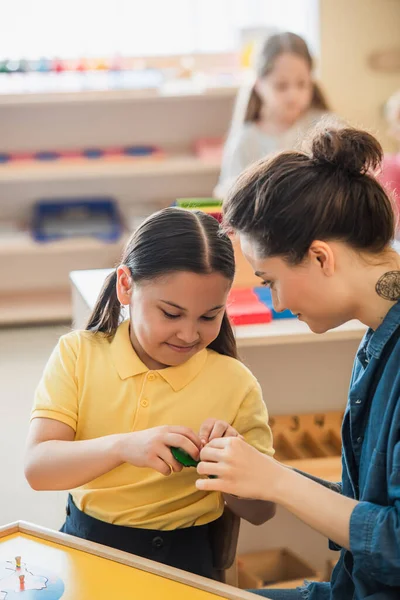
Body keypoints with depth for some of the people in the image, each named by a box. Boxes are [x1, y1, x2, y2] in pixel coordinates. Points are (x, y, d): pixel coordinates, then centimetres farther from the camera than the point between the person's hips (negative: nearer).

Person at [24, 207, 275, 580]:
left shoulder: (235, 384, -7)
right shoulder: (78, 354, -3)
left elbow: (260, 511, 0)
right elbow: (37, 468, -14)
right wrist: (122, 446, -33)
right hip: (83, 547, -2)